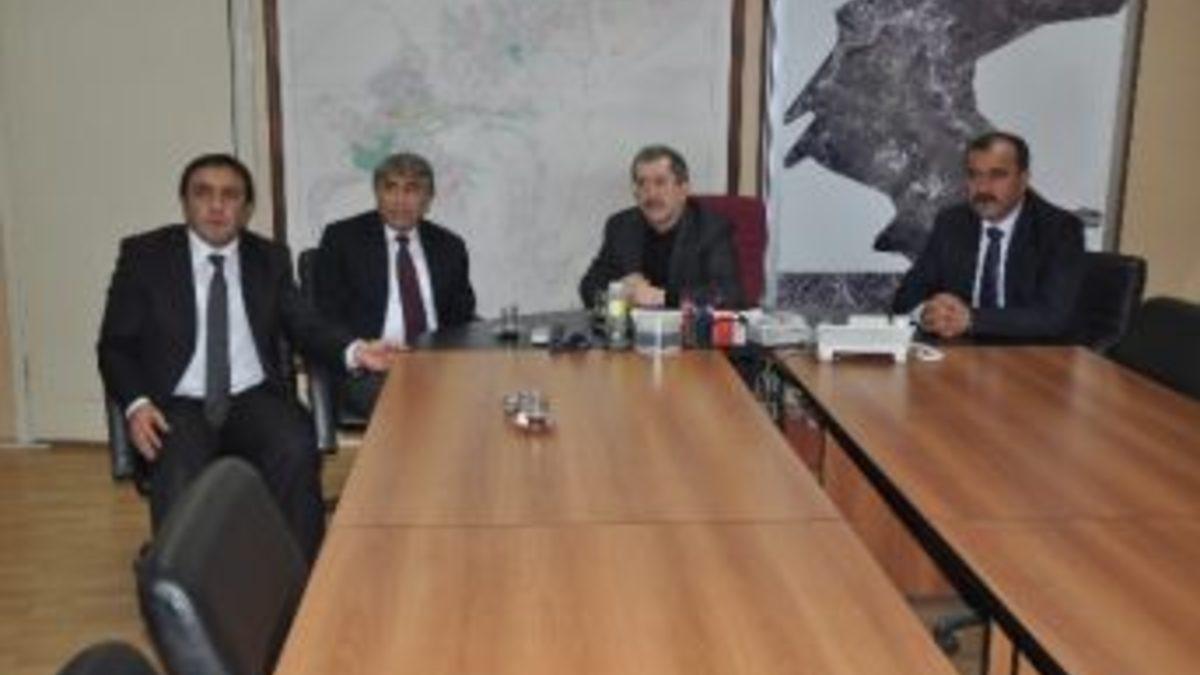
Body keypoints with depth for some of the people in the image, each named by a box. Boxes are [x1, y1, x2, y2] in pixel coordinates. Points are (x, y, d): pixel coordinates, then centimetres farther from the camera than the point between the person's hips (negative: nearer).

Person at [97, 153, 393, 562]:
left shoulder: (270, 259, 12)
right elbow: (115, 345, 4)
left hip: (254, 400, 2)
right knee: (178, 476, -32)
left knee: (297, 451, -29)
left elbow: (304, 325, 8)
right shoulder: (144, 255, 4)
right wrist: (136, 404, -14)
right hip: (179, 406, -1)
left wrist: (353, 351, -14)